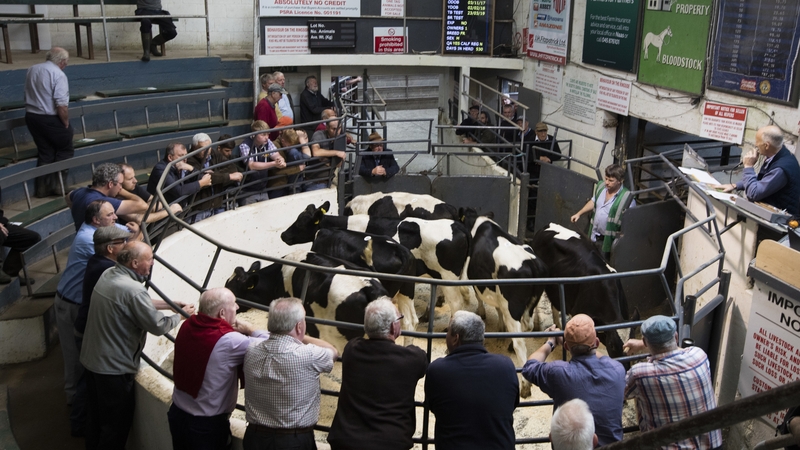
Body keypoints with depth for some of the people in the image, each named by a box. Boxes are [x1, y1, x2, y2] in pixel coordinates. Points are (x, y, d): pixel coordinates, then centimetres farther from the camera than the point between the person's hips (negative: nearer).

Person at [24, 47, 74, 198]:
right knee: (65, 150, 11)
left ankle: (42, 188, 17)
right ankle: (57, 184, 8)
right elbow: (61, 105, -23)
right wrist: (66, 123, -10)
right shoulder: (58, 74, -16)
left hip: (31, 116, 7)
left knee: (45, 153, 16)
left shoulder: (32, 70, 9)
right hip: (50, 119, -7)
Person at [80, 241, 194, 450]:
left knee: (96, 415, 25)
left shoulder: (108, 274, 0)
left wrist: (170, 304, 12)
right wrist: (181, 315, -3)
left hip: (92, 359, 9)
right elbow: (157, 326, -20)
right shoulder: (133, 290, -29)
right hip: (114, 368, -9)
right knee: (116, 424, 10)